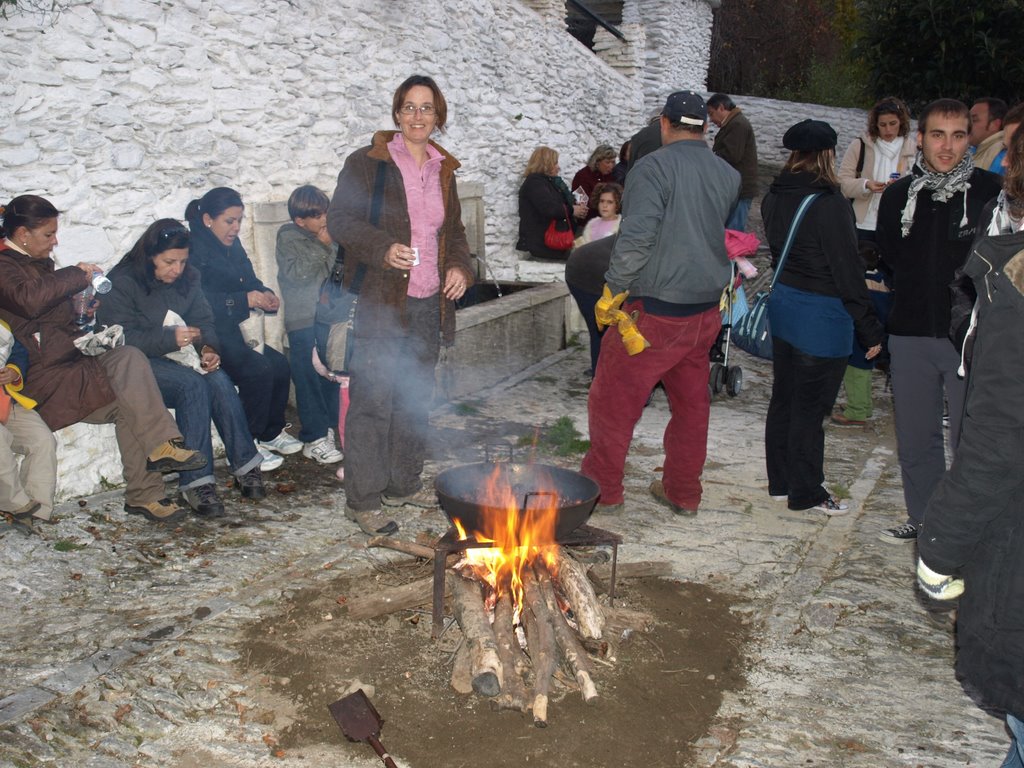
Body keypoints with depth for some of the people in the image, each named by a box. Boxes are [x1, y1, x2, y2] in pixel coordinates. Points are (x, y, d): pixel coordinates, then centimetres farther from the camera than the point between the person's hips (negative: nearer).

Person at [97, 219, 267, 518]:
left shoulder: (188, 278, 9)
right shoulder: (122, 283, -9)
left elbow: (204, 320, 10)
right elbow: (122, 339, -17)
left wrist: (208, 348, -12)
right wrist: (170, 338, -29)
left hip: (181, 356, 5)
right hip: (139, 363, -5)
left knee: (221, 381, -26)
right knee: (193, 384, -33)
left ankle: (245, 467, -20)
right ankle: (196, 482, -32)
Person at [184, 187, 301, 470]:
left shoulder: (231, 245, 13)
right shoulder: (193, 249, -13)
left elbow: (249, 280, 15)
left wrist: (265, 295, -8)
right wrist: (243, 300, -28)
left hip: (231, 331, 8)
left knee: (280, 365, -8)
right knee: (258, 369, -24)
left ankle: (271, 433, 10)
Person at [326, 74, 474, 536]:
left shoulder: (443, 169, 14)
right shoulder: (367, 163, -4)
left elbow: (454, 230, 22)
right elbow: (339, 220, -8)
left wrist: (460, 266, 2)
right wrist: (384, 249, -24)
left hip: (428, 303, 7)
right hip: (379, 303, -6)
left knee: (416, 398, 14)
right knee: (372, 401, -5)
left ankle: (403, 484, 29)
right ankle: (362, 499, 5)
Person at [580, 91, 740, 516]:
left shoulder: (654, 167, -12)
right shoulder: (729, 175, 8)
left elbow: (637, 237, -21)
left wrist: (613, 290, -14)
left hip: (655, 310, -6)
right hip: (706, 310, 7)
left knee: (613, 398, 7)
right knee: (691, 402, 16)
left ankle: (602, 489, 16)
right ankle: (683, 493, 26)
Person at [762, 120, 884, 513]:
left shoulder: (775, 197, 3)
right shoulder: (828, 202, -19)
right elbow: (848, 270, -17)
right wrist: (870, 330, -11)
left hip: (783, 303, 8)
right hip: (822, 315, -8)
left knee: (783, 399, 17)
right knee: (810, 408, 4)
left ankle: (780, 481, 29)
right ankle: (806, 492, 16)